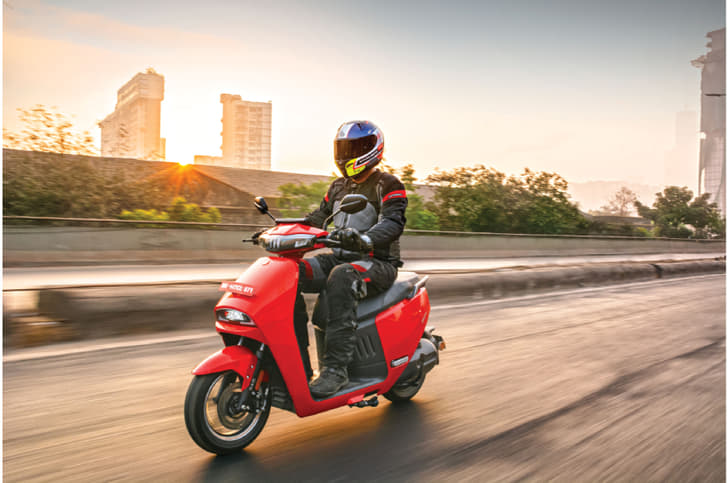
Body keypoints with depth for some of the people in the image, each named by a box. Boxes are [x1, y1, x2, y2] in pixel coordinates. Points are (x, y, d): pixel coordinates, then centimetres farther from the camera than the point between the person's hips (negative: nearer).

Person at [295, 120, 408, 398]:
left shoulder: (388, 185, -3)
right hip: (340, 258, 7)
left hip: (379, 263, -6)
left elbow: (393, 222, -21)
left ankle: (336, 367, -37)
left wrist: (363, 238, -42)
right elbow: (317, 218, 20)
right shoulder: (338, 187, 19)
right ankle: (297, 365, -18)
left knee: (340, 279, -39)